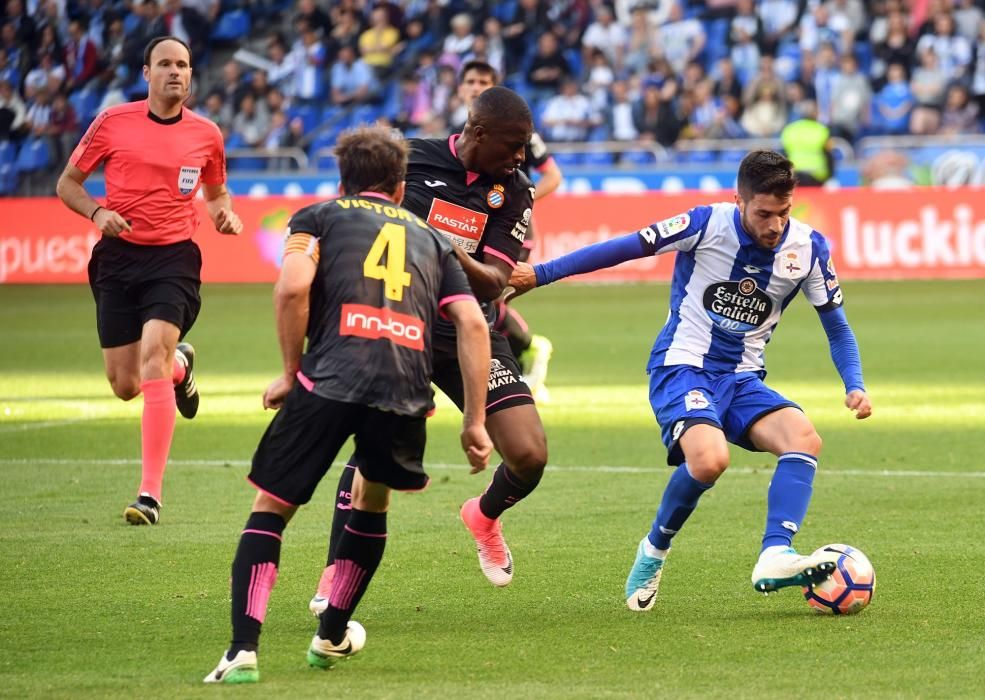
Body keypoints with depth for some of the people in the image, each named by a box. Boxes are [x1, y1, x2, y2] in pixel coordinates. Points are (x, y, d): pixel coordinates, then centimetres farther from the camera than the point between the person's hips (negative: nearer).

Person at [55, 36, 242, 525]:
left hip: (174, 258, -1)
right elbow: (68, 183, 7)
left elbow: (216, 192, 21)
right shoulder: (112, 123, -1)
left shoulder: (206, 134, 3)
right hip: (118, 256, 1)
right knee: (125, 386, 4)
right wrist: (97, 212, -12)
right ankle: (180, 365, 44)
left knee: (153, 355, -24)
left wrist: (224, 214, -1)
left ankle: (150, 494, -23)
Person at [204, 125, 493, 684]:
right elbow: (472, 323, 15)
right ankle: (332, 637, 35)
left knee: (272, 506, 7)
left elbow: (293, 286, -1)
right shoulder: (430, 238, 28)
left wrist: (291, 372, 8)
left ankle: (244, 650, -8)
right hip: (406, 389, 3)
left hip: (329, 378, -3)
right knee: (373, 501, 30)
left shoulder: (319, 217, 20)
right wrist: (475, 421, 14)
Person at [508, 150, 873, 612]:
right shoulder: (707, 225, -13)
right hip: (681, 367, -4)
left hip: (743, 379, 4)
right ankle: (654, 552, -5)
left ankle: (775, 557, -33)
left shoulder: (807, 248, -3)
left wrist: (854, 386, -7)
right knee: (709, 459, -32)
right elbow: (623, 249, -5)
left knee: (804, 438, -26)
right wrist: (539, 274, -3)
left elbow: (837, 326, 9)